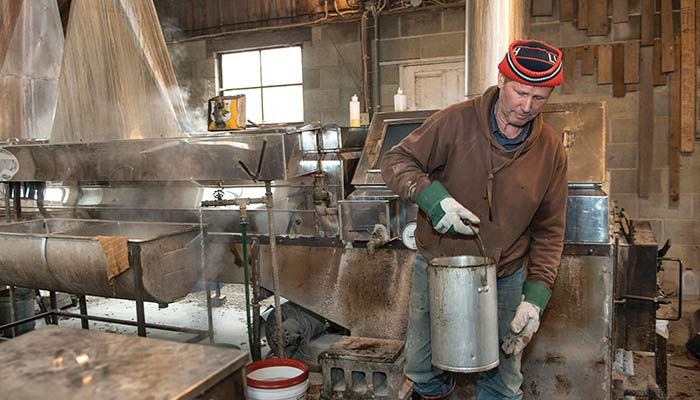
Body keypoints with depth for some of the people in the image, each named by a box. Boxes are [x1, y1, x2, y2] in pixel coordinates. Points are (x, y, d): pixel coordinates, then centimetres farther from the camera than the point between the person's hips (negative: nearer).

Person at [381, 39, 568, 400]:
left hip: (504, 278, 2)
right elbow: (395, 162, -9)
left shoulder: (551, 149, -4)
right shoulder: (456, 121, -13)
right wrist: (431, 195, -29)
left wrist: (536, 296, -9)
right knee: (421, 370, 16)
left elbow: (548, 231, 0)